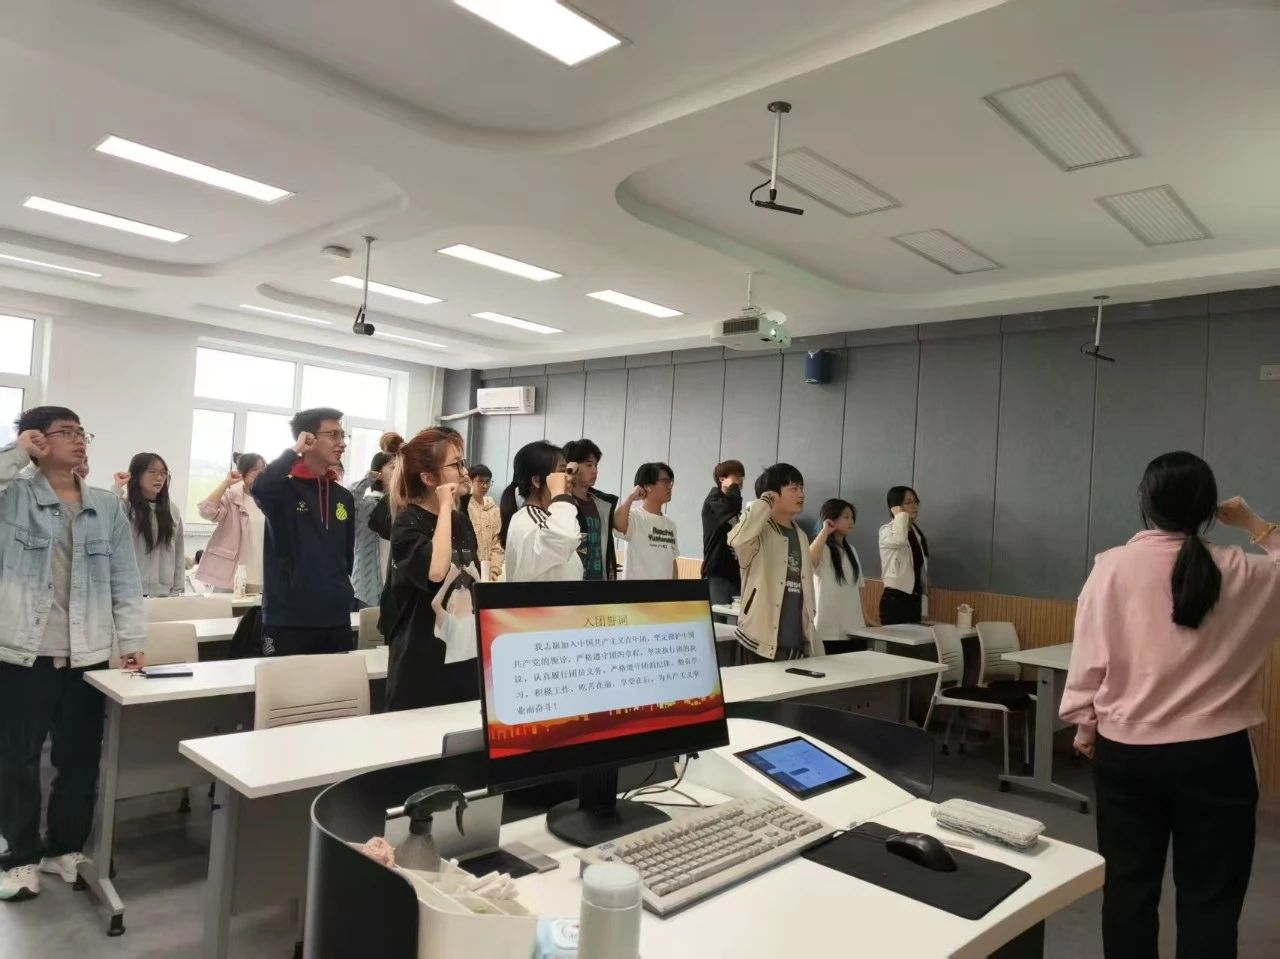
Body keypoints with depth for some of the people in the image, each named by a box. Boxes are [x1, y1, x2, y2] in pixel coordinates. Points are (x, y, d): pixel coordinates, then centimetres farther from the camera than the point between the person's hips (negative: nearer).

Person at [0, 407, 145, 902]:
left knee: (81, 757, 12)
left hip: (87, 655, 3)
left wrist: (133, 641, 0)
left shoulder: (107, 506, 5)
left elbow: (125, 579, 4)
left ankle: (66, 848, 30)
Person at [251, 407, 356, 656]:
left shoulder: (344, 497, 11)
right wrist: (294, 451, -15)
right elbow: (260, 488, -28)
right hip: (287, 621, -5)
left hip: (337, 621, 5)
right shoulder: (284, 489, -4)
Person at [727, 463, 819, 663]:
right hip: (761, 645, -7)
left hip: (797, 646, 7)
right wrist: (765, 503, -18)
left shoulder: (800, 536, 15)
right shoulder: (760, 532, -9)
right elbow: (737, 539, -34)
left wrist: (813, 644, 17)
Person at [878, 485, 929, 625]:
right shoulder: (887, 530, -8)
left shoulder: (917, 533, 15)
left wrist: (923, 606, 15)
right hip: (894, 599, -7)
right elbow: (899, 540, -34)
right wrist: (900, 515, -16)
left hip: (915, 600, 8)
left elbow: (921, 571, 18)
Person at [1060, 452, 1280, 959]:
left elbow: (1089, 658, -5)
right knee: (1210, 895, 12)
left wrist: (1085, 723, 8)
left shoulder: (1112, 566, -9)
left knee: (1129, 884, 14)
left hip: (1126, 750, 0)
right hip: (1214, 754, 0)